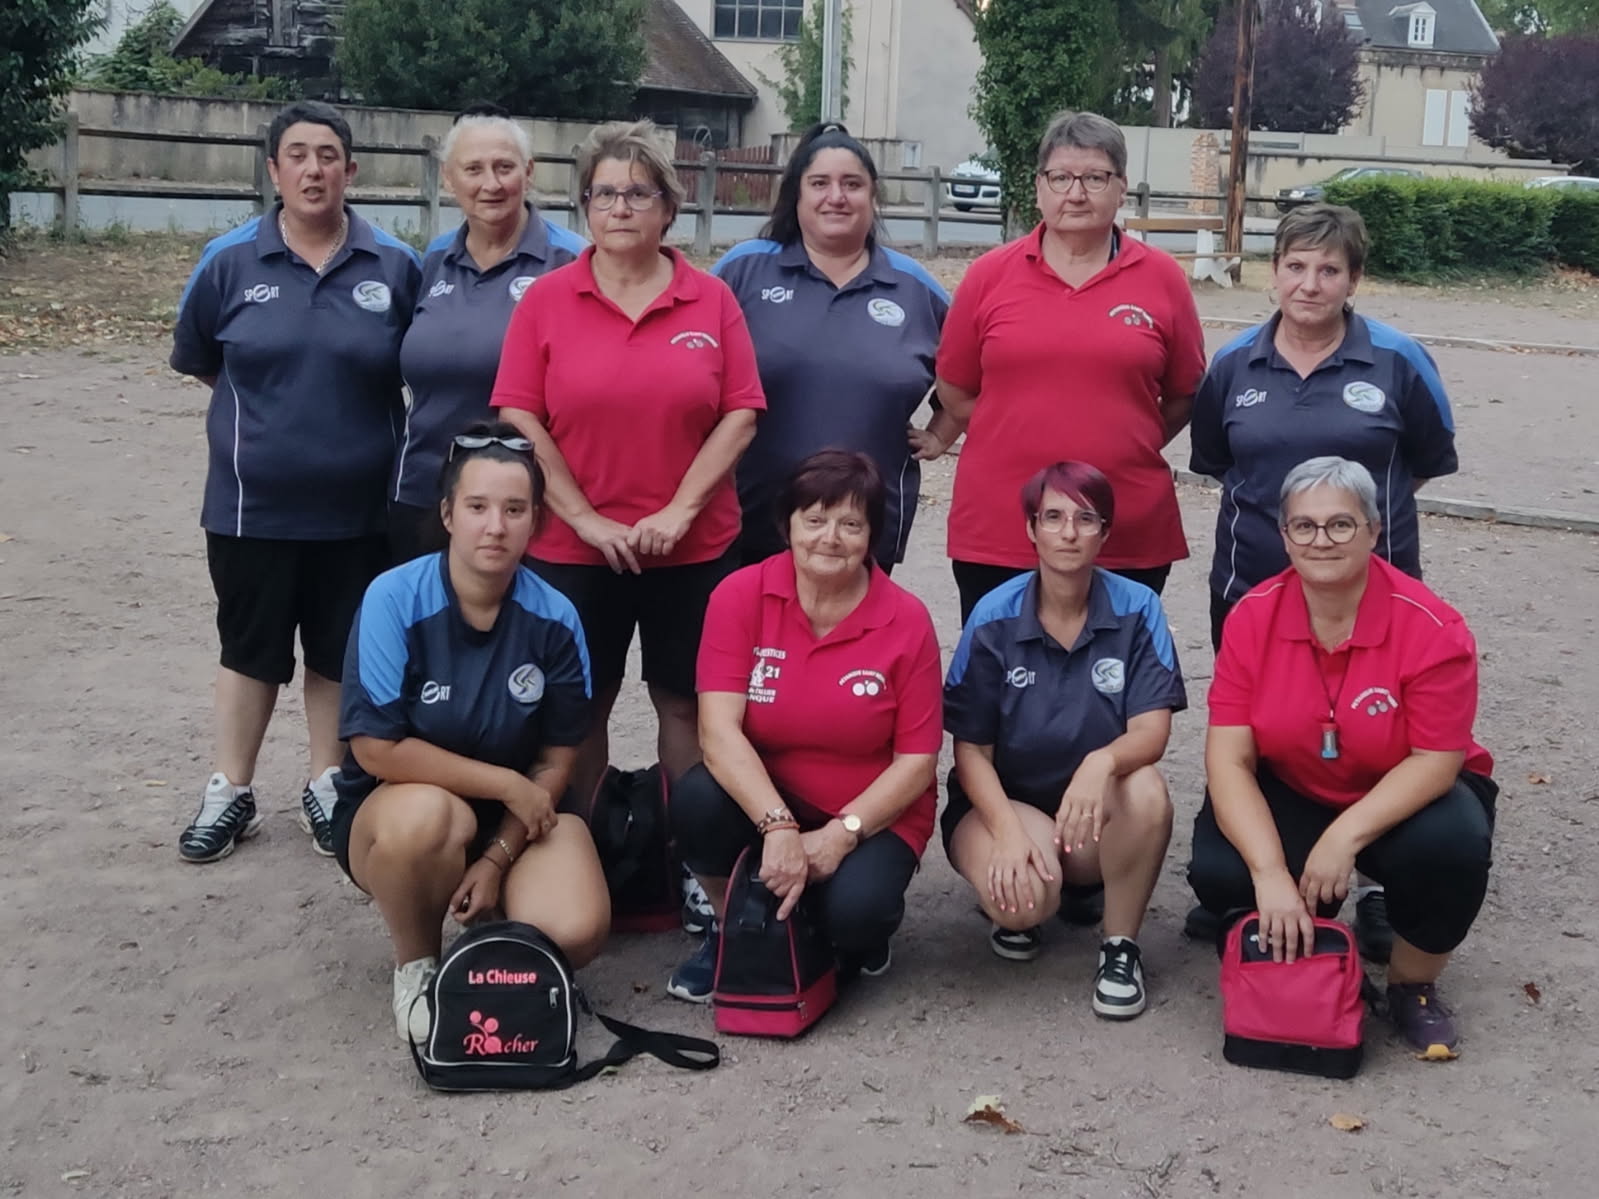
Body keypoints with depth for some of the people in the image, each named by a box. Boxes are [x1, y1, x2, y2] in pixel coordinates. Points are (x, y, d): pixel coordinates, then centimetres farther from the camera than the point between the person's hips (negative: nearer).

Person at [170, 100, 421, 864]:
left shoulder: (394, 267, -4)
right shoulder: (229, 262, -4)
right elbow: (200, 362, 9)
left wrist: (358, 416, 1)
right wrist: (271, 407, 7)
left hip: (357, 506, 0)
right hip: (253, 502, 0)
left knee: (340, 649, 12)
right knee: (251, 645, 12)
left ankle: (327, 787, 28)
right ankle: (230, 792, 24)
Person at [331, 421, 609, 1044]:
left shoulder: (555, 617, -10)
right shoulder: (395, 599, -19)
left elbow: (556, 759, -2)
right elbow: (376, 748, -19)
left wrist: (498, 858, -14)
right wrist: (506, 783, -18)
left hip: (517, 818, 2)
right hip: (390, 809, -2)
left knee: (575, 930, -26)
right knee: (426, 816, -39)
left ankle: (494, 926, 13)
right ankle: (415, 965, -6)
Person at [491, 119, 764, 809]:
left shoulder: (712, 299, 1)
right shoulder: (547, 299, 0)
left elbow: (741, 415, -2)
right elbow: (519, 421, -5)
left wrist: (681, 508, -12)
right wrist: (587, 520, -12)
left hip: (693, 548, 0)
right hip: (573, 549, 0)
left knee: (684, 701, 8)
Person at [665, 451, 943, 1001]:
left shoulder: (907, 620, -10)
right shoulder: (740, 596, -11)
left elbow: (918, 759, -8)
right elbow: (719, 729, -19)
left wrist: (841, 832, -21)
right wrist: (779, 827, -32)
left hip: (872, 815, -1)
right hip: (761, 799, 2)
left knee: (854, 909, -31)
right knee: (697, 798, -30)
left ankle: (862, 932, 11)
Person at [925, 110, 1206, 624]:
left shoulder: (1162, 278, 2)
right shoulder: (990, 274, 2)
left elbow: (1184, 395, 8)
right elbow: (956, 392, 9)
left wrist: (1123, 446, 2)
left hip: (1130, 542, 0)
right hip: (996, 540, 0)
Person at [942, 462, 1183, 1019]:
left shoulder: (1137, 608, -9)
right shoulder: (995, 616, -10)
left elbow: (1151, 732, -17)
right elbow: (971, 748, -7)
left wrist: (1102, 762, -41)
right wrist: (1007, 830, -25)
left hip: (1096, 818, 1)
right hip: (1002, 802, -1)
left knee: (1146, 789, -33)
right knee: (1022, 899, -33)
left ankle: (1120, 945, -9)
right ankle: (1017, 910, 9)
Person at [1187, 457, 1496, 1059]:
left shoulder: (1433, 629, -20)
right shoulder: (1253, 617, -14)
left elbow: (1436, 759, -19)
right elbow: (1229, 759, -17)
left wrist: (1345, 836, -33)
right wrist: (1271, 872, -30)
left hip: (1404, 800, -1)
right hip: (1290, 797, 1)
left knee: (1452, 844, -34)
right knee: (1219, 869, -27)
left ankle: (1413, 986, -2)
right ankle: (1293, 954, 9)